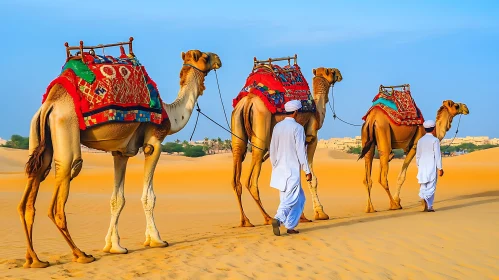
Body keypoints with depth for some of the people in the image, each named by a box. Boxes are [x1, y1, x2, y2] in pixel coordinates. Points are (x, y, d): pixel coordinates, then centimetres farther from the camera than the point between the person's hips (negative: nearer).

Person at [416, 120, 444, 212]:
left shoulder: (420, 140, 8)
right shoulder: (435, 140, -8)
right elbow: (437, 155, -9)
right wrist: (440, 168, -5)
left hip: (422, 167, 5)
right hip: (432, 167, -5)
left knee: (423, 187, 9)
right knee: (431, 187, -3)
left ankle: (428, 206, 5)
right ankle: (425, 198, -29)